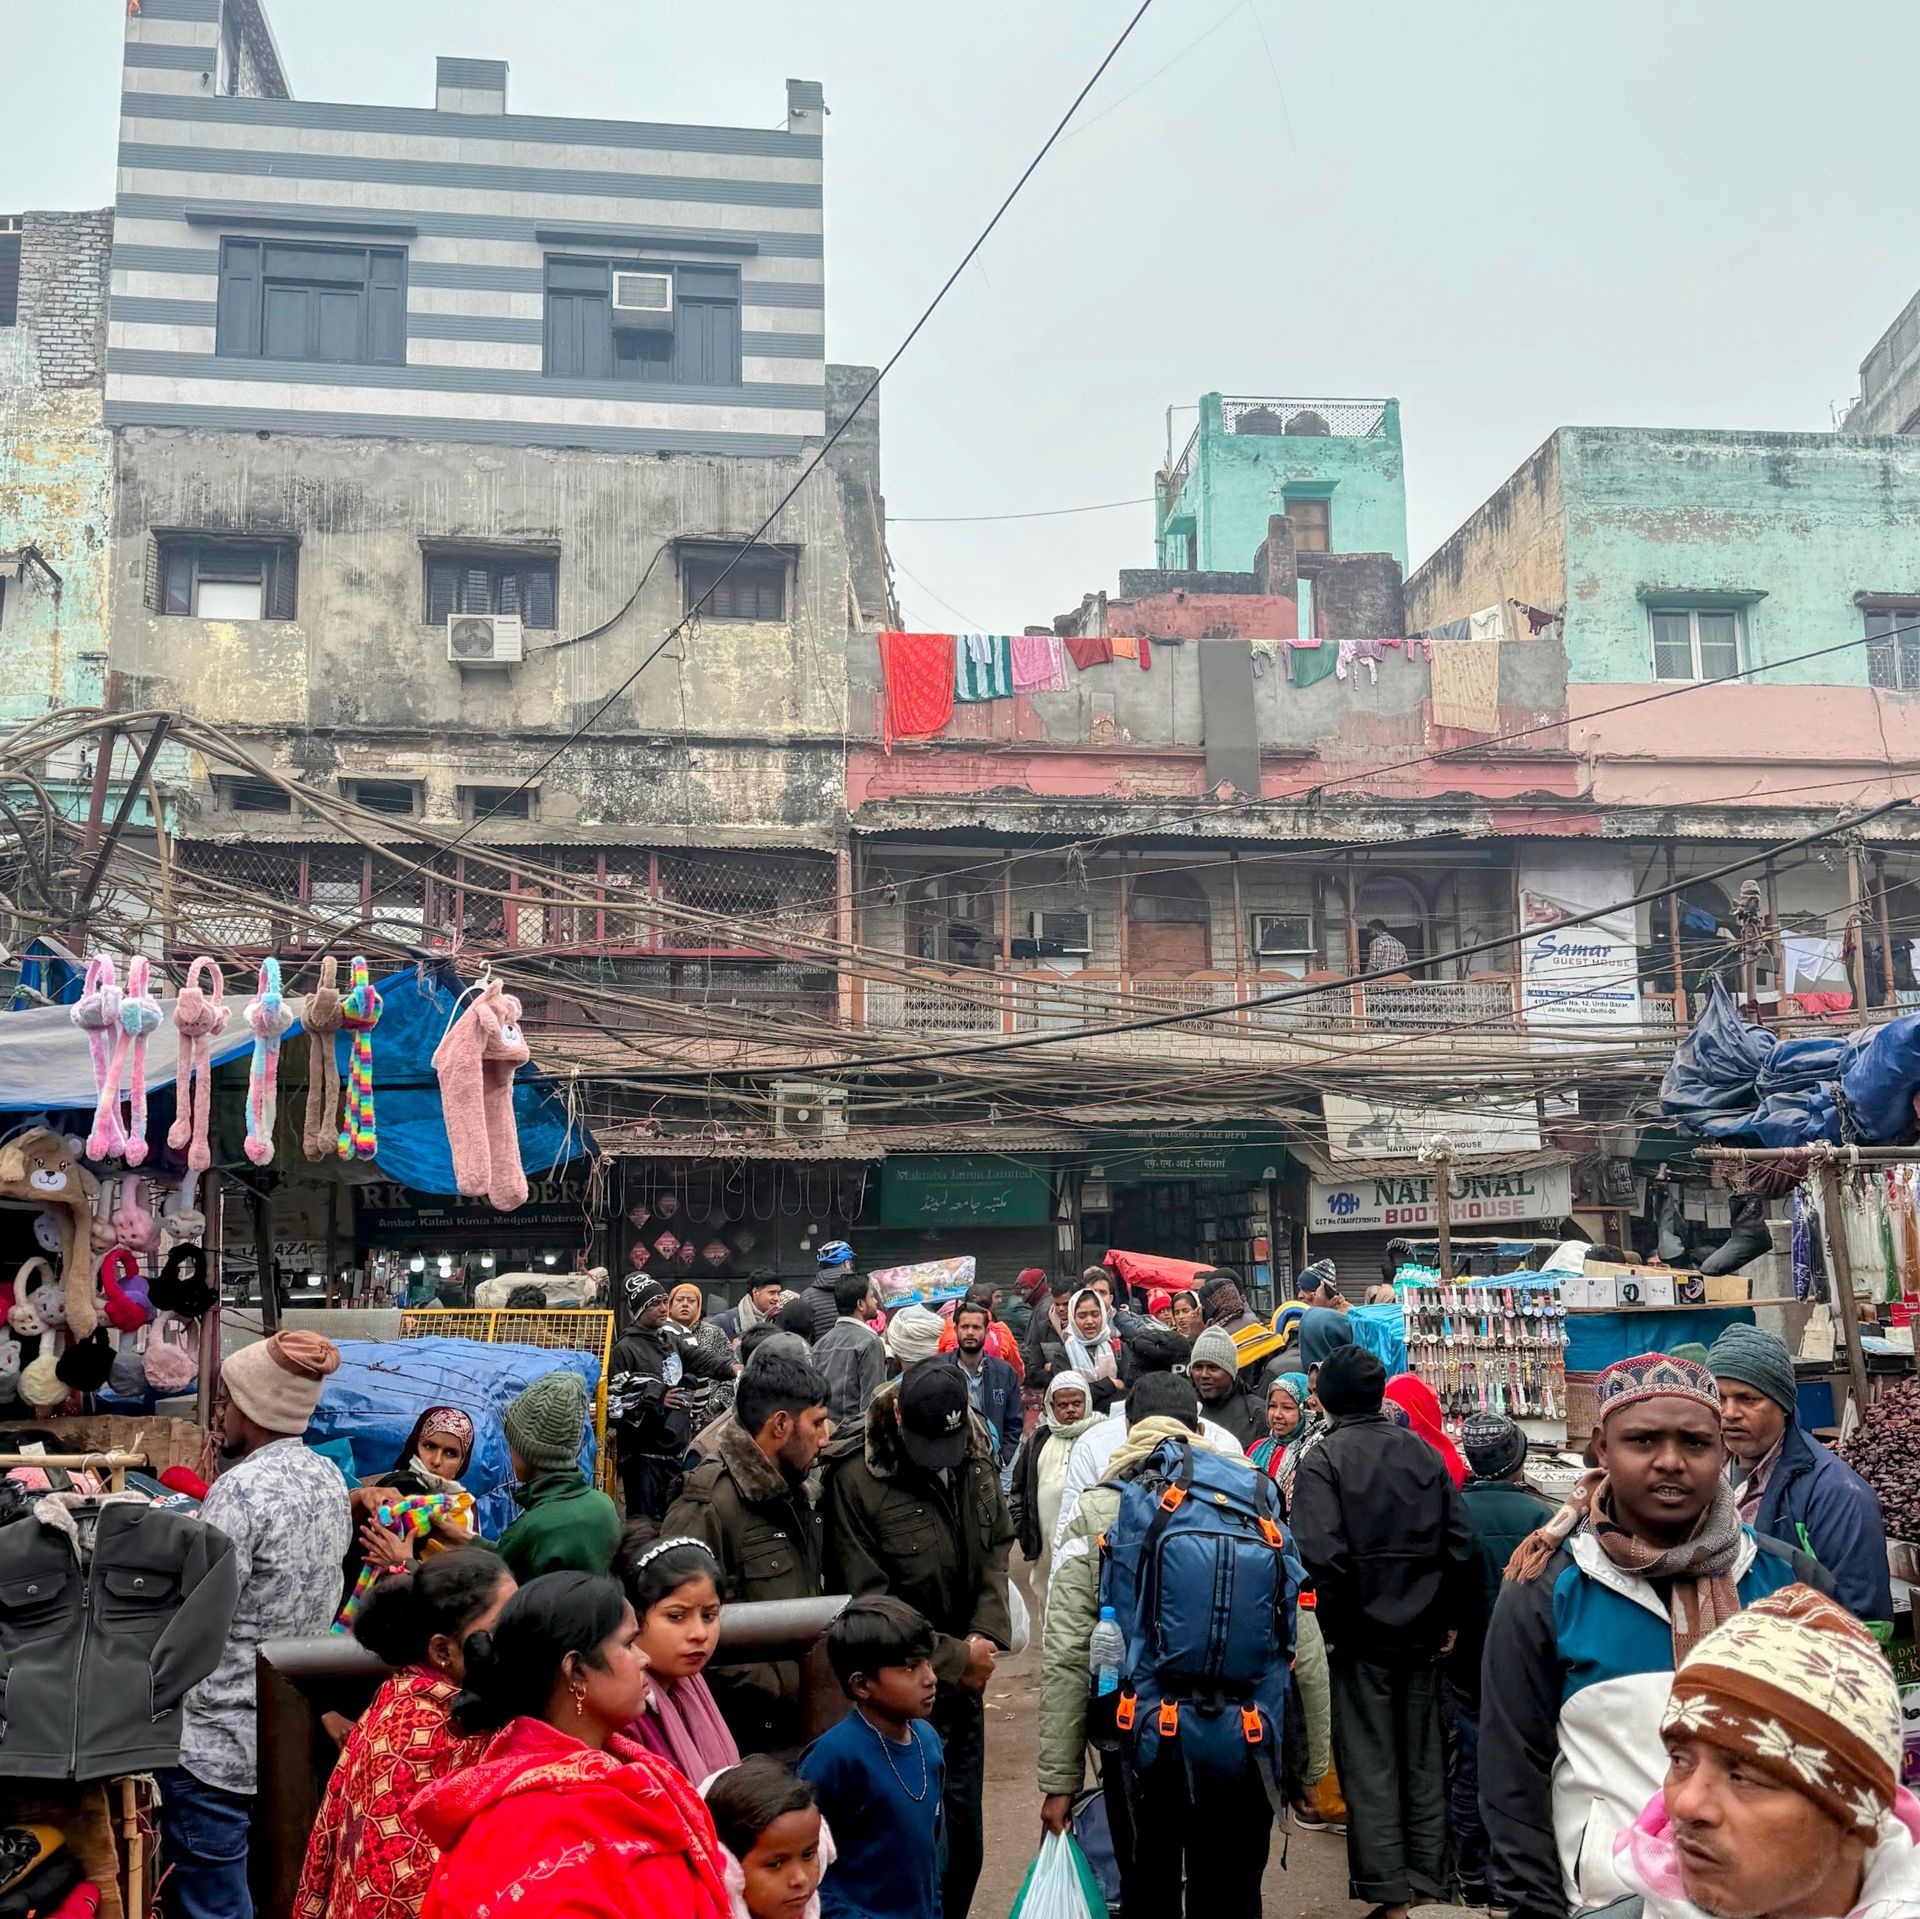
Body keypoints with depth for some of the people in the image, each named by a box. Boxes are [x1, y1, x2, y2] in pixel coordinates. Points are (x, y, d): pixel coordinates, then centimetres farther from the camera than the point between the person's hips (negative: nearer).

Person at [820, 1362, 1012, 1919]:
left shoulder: (977, 1458, -4)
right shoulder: (855, 1476, -22)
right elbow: (867, 1603, -18)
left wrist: (986, 1636, -8)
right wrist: (954, 1658, -13)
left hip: (965, 1685, 5)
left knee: (964, 1840, 15)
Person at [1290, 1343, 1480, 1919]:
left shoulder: (1323, 1460, -10)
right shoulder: (1425, 1453, 4)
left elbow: (1323, 1554, -20)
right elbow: (1461, 1545, 2)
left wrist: (1333, 1627, -9)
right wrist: (1450, 1621, 9)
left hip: (1361, 1636, -4)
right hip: (1423, 1634, 4)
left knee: (1370, 1764, 4)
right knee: (1424, 1760, 14)